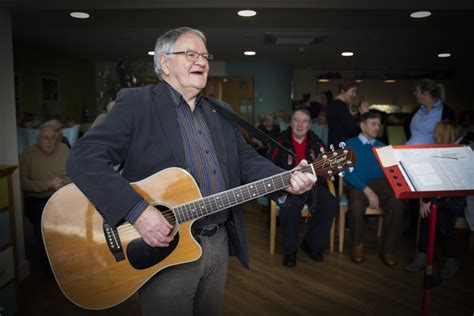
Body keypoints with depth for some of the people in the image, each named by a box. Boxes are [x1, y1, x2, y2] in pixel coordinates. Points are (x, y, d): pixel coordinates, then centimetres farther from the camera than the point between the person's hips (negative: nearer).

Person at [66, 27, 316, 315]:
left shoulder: (221, 111, 12)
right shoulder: (135, 103, -9)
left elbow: (245, 158, 10)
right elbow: (84, 157, -18)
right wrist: (136, 209, -29)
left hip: (220, 243, 6)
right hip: (163, 245, -6)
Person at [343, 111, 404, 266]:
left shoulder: (381, 146, 22)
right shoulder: (350, 144, 7)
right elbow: (348, 173, -6)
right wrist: (367, 190, -17)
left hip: (381, 183, 4)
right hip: (358, 185, -3)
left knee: (397, 204, -28)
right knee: (357, 206, -35)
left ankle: (388, 249, -10)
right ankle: (357, 245, -7)